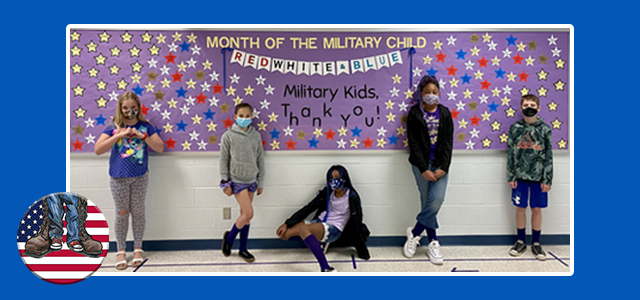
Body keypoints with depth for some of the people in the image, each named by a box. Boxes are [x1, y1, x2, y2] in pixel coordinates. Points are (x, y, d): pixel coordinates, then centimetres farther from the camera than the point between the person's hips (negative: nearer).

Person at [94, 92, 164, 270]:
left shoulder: (145, 126, 1)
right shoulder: (114, 127, -1)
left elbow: (160, 148, -5)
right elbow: (98, 150, -10)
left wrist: (143, 136, -17)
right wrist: (118, 135, -18)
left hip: (140, 177, 0)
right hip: (119, 177, 0)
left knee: (138, 212, 9)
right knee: (122, 213, 7)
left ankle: (138, 249, 22)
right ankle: (121, 251, 19)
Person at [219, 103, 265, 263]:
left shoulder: (256, 135, 4)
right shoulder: (228, 136, -6)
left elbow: (260, 159, 9)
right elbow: (223, 160, -3)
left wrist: (260, 182, 10)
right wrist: (225, 182, -6)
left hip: (251, 180, 4)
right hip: (237, 180, -4)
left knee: (245, 214, 10)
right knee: (248, 214, -11)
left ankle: (243, 249, 20)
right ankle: (229, 237, 14)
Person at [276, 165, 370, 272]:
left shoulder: (352, 197, -8)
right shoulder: (327, 192, 7)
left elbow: (356, 223, -7)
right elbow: (308, 208, 7)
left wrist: (362, 251, -8)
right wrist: (287, 224, 1)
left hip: (334, 230, -6)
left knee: (303, 229, -36)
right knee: (283, 233, -10)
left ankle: (326, 269, -42)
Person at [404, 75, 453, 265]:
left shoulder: (445, 113, 6)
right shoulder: (415, 113, -1)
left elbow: (448, 141, 2)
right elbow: (413, 142, -6)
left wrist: (444, 167, -10)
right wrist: (424, 169, -13)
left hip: (440, 163, 2)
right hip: (421, 163, -2)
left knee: (437, 199, -12)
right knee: (427, 201, 1)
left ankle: (415, 234, 5)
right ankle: (433, 242, 12)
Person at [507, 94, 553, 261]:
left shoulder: (544, 128, -1)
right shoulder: (515, 128, 1)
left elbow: (548, 156, -1)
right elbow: (511, 153, 2)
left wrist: (547, 179, -5)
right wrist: (510, 177, -2)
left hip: (538, 177, 0)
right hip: (520, 176, 1)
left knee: (537, 209, 7)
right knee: (520, 208, 8)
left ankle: (536, 244, 21)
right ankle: (520, 242, 22)